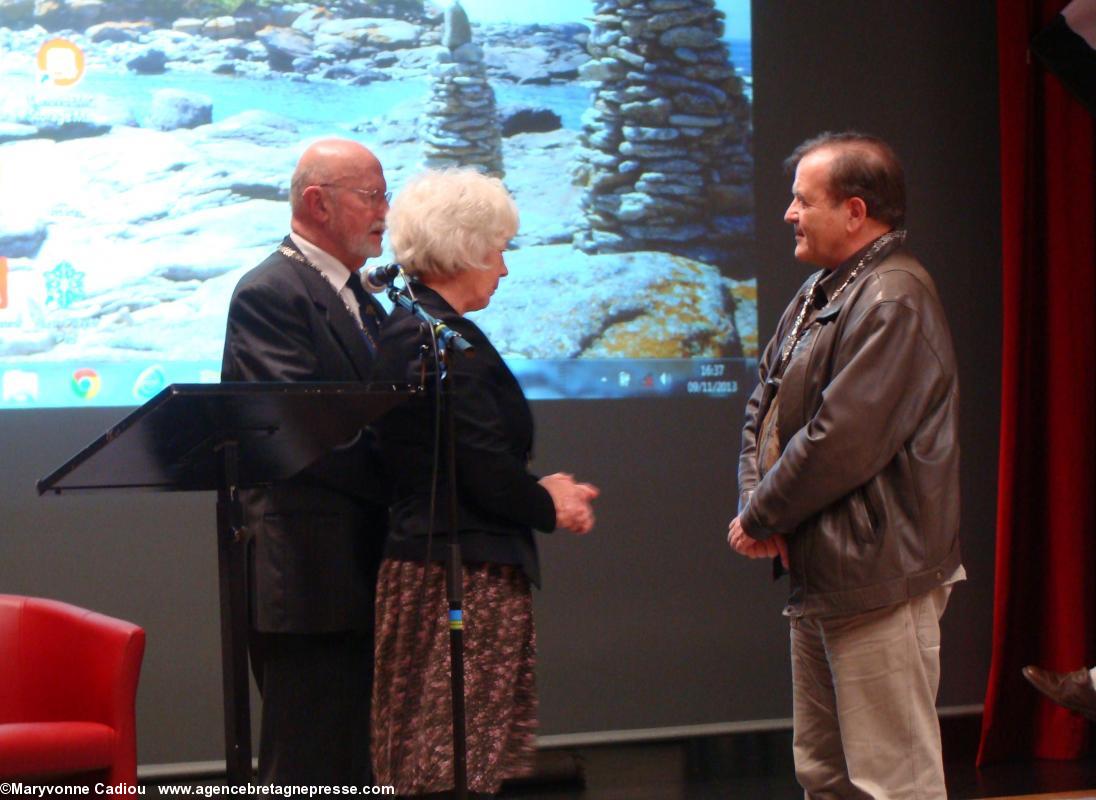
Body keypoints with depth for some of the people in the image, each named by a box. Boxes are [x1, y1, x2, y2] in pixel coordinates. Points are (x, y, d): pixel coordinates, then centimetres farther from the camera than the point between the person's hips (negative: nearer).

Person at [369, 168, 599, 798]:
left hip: (415, 560, 10)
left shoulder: (402, 330, 13)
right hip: (468, 579, -10)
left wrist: (540, 491, 8)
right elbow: (489, 474, -20)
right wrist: (551, 506, -1)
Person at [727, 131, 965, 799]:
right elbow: (764, 412, 19)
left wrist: (760, 517, -10)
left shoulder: (894, 300, -16)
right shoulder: (819, 294, 17)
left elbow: (842, 441, -22)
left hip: (874, 580, -10)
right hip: (821, 576, 10)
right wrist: (756, 506, 0)